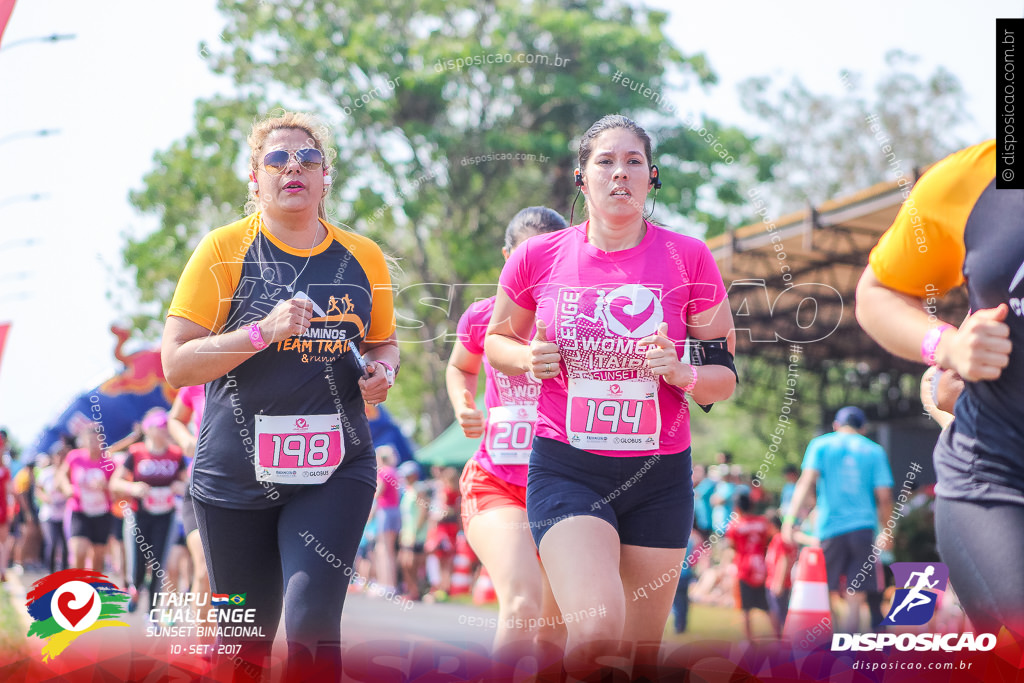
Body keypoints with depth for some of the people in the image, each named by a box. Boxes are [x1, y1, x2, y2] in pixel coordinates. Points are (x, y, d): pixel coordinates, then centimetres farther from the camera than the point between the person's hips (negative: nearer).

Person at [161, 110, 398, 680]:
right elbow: (176, 363, -7)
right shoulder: (225, 249, -2)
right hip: (237, 475, 0)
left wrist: (382, 371, -1)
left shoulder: (364, 259, 6)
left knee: (312, 621, -18)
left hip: (335, 468, 1)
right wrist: (262, 332, -19)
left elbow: (383, 343, 22)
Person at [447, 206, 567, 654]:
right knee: (522, 605, -27)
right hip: (495, 482, -1)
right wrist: (463, 408, 1)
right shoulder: (483, 318, -1)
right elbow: (460, 368, 21)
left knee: (555, 632, 12)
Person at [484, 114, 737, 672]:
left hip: (659, 477, 2)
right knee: (596, 629, -22)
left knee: (640, 646, 9)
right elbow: (496, 340, 16)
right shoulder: (537, 258, -1)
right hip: (566, 469, -2)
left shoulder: (689, 259, -1)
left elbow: (724, 377, 4)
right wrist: (529, 358, -6)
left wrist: (681, 373, -18)